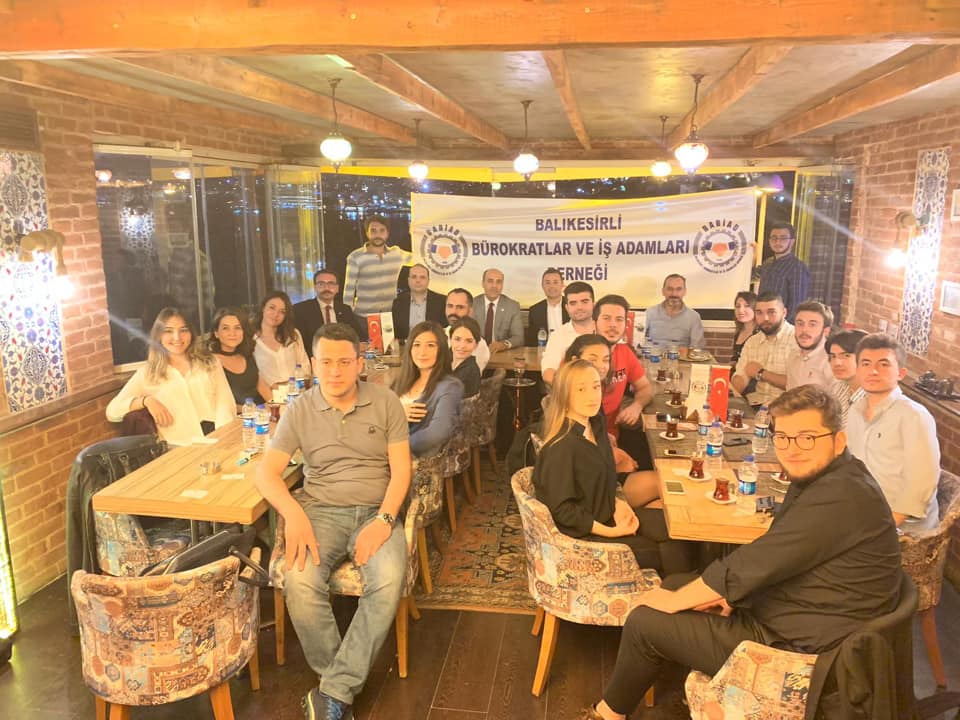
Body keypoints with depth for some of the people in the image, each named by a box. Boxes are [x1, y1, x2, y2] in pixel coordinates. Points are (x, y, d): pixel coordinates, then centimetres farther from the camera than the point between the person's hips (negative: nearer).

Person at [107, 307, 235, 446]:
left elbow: (225, 405, 7)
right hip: (180, 448, 2)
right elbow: (112, 412, 7)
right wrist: (146, 400, -9)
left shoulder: (209, 362, 18)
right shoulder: (148, 372, 14)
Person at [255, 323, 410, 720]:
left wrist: (384, 520, -16)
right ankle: (342, 685, -8)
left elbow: (401, 469, -1)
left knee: (389, 581, -30)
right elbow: (267, 471, -2)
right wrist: (293, 513, -21)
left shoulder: (386, 402, 1)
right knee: (299, 583, -29)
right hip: (320, 511, 1)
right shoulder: (299, 411, 2)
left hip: (376, 511, 0)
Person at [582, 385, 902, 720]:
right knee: (674, 583, 19)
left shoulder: (840, 496, -28)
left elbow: (753, 563, -27)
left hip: (797, 645, -10)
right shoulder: (820, 477, 5)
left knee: (645, 622, -5)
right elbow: (766, 560, 12)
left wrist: (675, 600, -15)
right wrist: (726, 591, -2)